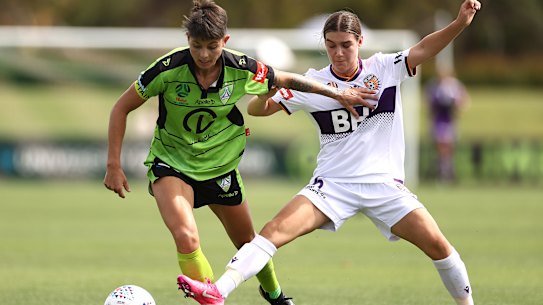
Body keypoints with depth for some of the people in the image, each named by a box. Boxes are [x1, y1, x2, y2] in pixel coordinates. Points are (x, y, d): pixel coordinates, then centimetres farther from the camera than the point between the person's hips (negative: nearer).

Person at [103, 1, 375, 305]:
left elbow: (288, 80, 3)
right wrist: (114, 165, -13)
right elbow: (122, 108, -11)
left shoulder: (242, 69, -17)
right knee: (187, 239, -28)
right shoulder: (169, 69, -24)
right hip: (171, 163, -3)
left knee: (248, 243, 17)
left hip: (220, 166, 3)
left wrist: (337, 93, 1)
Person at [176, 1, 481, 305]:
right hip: (333, 184, 0)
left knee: (437, 244, -11)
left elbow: (424, 49, -12)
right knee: (276, 229, -20)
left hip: (384, 184, 0)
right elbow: (256, 109, 0)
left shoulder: (385, 68, 1)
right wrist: (266, 93, -24)